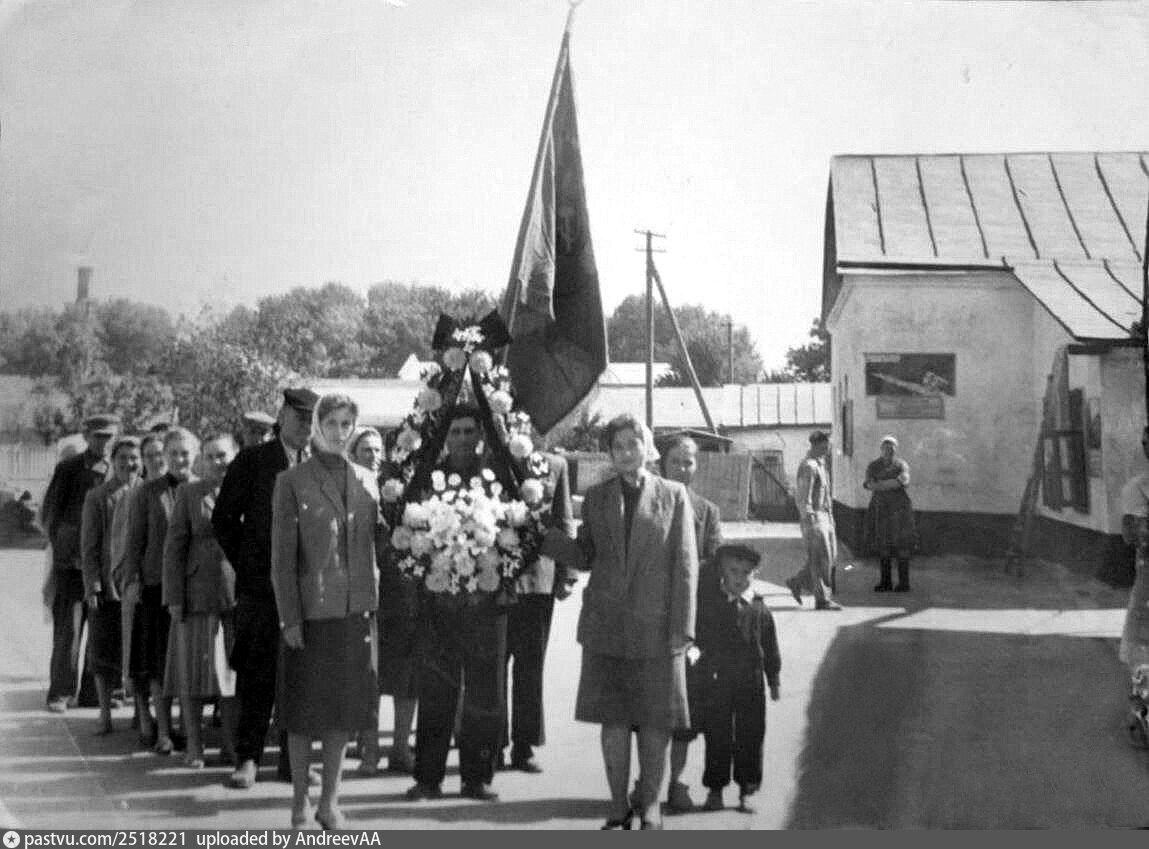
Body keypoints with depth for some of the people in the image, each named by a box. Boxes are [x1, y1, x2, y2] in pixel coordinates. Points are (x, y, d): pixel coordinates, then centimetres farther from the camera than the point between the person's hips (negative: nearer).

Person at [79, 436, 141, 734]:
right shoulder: (97, 497, 2)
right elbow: (89, 547, 0)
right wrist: (92, 586, -8)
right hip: (107, 585, -1)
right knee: (104, 651, 4)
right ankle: (105, 715, 13)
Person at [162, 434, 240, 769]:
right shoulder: (189, 494, 5)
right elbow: (174, 547, 2)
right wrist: (174, 597, -5)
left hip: (239, 595, 1)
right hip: (198, 594, -1)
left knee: (235, 670, 5)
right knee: (194, 669, 2)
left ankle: (231, 745, 15)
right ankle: (194, 747, 11)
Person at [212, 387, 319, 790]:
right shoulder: (252, 461, 2)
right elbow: (224, 518, 3)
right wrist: (245, 566, 0)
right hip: (261, 587, -3)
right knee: (257, 676, -1)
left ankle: (294, 760, 15)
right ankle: (247, 758, 7)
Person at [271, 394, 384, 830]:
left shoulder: (366, 480, 10)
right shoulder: (292, 481, -2)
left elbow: (377, 540, 13)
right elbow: (282, 556, -4)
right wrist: (289, 617, -10)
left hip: (356, 610, 4)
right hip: (310, 610, -4)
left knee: (344, 708, 8)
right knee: (305, 709, 4)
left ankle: (329, 800, 20)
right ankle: (300, 801, 17)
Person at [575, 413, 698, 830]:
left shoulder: (673, 495, 3)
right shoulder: (597, 497, 10)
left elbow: (685, 564, -1)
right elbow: (584, 554, 14)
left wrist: (682, 628, -7)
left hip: (656, 625, -2)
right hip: (606, 624, 2)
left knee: (655, 721, 3)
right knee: (612, 719, 3)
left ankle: (650, 805, 17)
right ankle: (619, 807, 15)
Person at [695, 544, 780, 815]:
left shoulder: (759, 609, 2)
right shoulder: (706, 601, 0)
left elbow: (770, 648, 7)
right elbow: (699, 636, 11)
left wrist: (774, 680, 8)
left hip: (750, 683, 1)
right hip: (714, 682, -1)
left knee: (750, 737, 5)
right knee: (717, 737, 5)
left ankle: (746, 792, 16)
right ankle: (715, 789, 17)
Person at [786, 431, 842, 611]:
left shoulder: (821, 465, 16)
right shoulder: (808, 466, -16)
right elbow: (803, 498, -19)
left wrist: (831, 516, 22)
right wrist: (809, 521, -22)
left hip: (825, 516, 10)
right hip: (813, 517, -10)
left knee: (830, 554, 10)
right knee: (820, 559, -6)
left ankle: (797, 582, 21)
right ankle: (822, 599, 0)